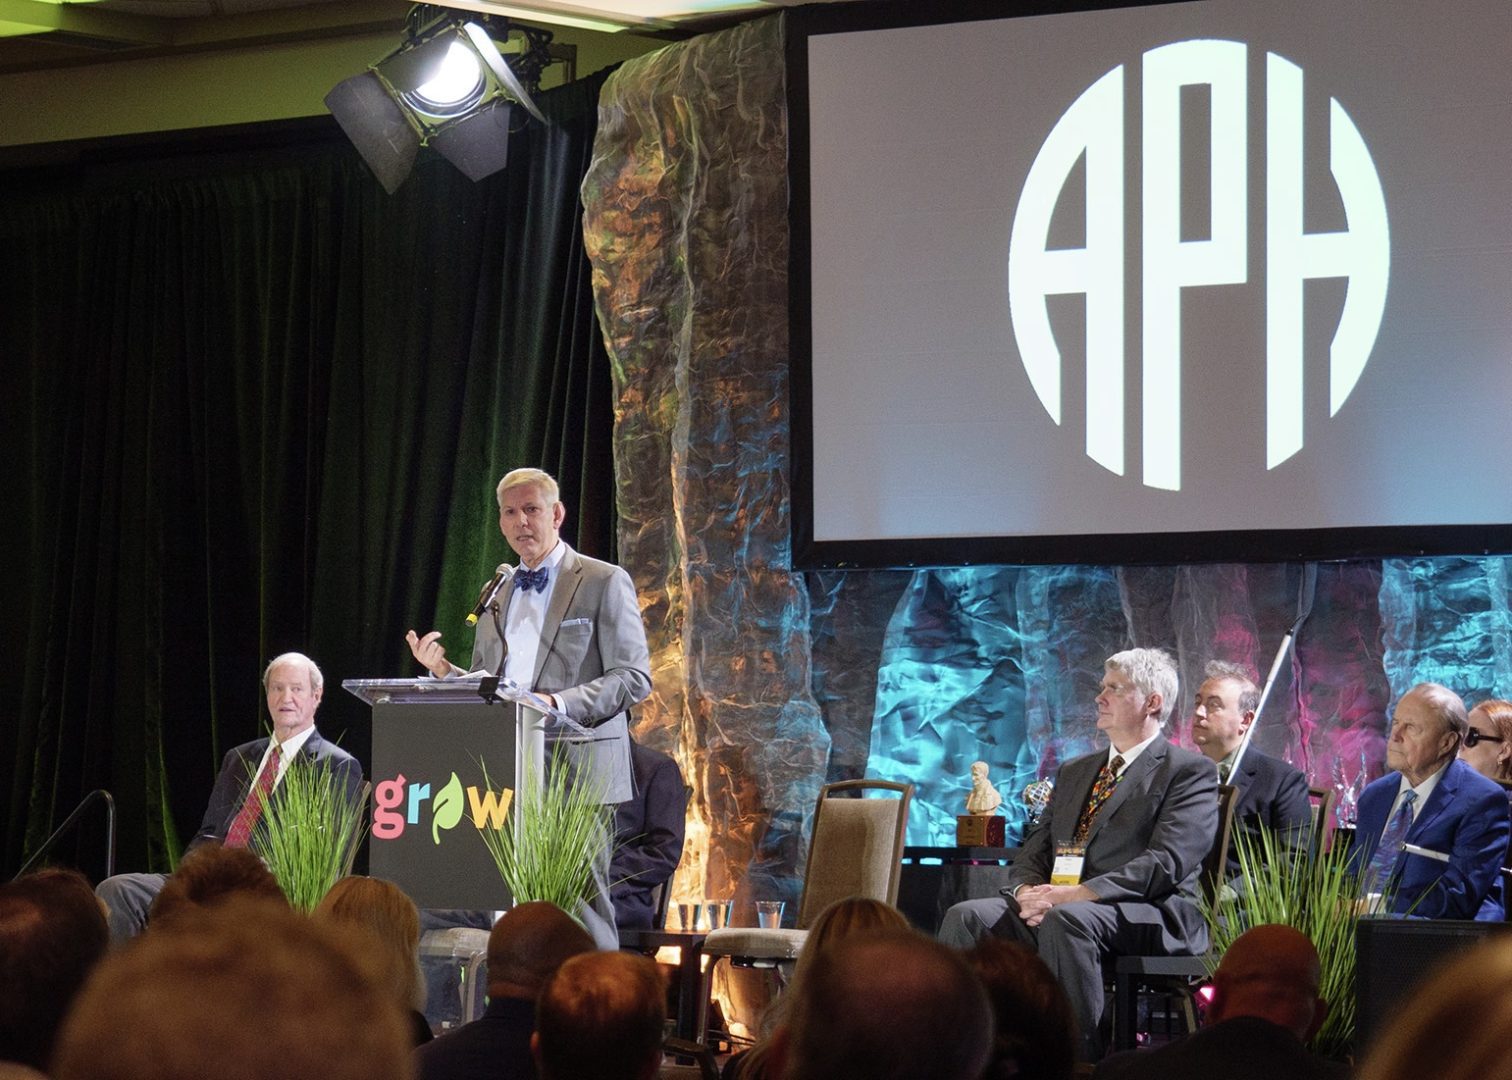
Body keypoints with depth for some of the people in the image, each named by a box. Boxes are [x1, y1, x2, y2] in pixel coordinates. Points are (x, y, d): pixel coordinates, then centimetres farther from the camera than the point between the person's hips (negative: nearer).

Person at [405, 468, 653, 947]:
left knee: (582, 908, -9)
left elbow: (634, 678, -6)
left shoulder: (604, 583, 2)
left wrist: (560, 704, -19)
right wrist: (443, 670, 3)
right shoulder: (499, 593, 20)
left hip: (576, 769, -6)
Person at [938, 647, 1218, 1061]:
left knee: (1067, 920, -38)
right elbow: (1034, 851, 21)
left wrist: (1075, 895, -20)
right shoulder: (1073, 773, 26)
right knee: (967, 916, -19)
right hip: (1052, 907, 7)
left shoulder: (1191, 773, 2)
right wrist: (1027, 890, -6)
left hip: (1147, 918, -7)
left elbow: (1166, 864, -12)